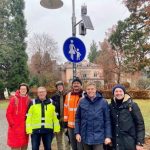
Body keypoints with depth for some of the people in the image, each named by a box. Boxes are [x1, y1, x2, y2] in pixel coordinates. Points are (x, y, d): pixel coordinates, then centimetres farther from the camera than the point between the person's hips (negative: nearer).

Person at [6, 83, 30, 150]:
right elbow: (8, 113, -6)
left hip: (25, 127, 3)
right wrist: (11, 123, -9)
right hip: (15, 127, -3)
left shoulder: (28, 100, 3)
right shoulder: (14, 99, -7)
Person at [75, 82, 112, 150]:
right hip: (85, 136, 3)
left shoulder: (103, 102, -7)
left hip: (98, 137, -2)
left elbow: (107, 120, -4)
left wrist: (108, 136, -8)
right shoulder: (82, 101, -2)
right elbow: (78, 118, 5)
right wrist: (77, 132, 1)